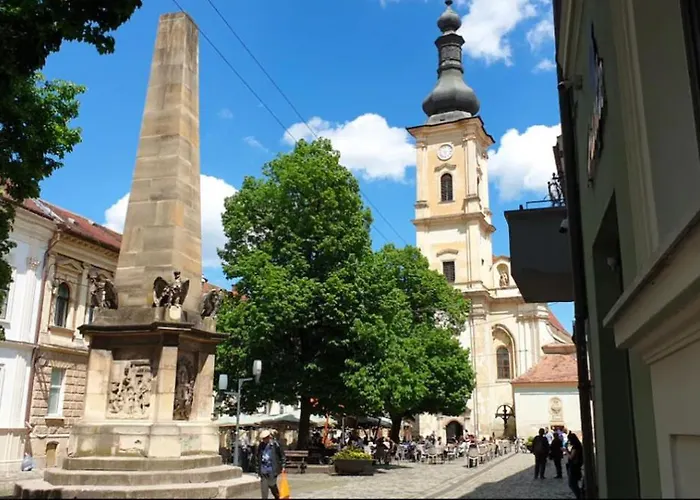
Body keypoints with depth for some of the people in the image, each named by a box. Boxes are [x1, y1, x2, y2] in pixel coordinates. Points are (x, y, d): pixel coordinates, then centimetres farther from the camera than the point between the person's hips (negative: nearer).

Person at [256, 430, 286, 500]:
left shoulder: (274, 444, -9)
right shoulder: (261, 445, 4)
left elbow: (282, 456, -5)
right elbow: (258, 458, 14)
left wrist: (283, 466, -9)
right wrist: (259, 469, 14)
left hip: (272, 469, -3)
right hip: (264, 470, 3)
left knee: (272, 485, 8)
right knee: (264, 486, 3)